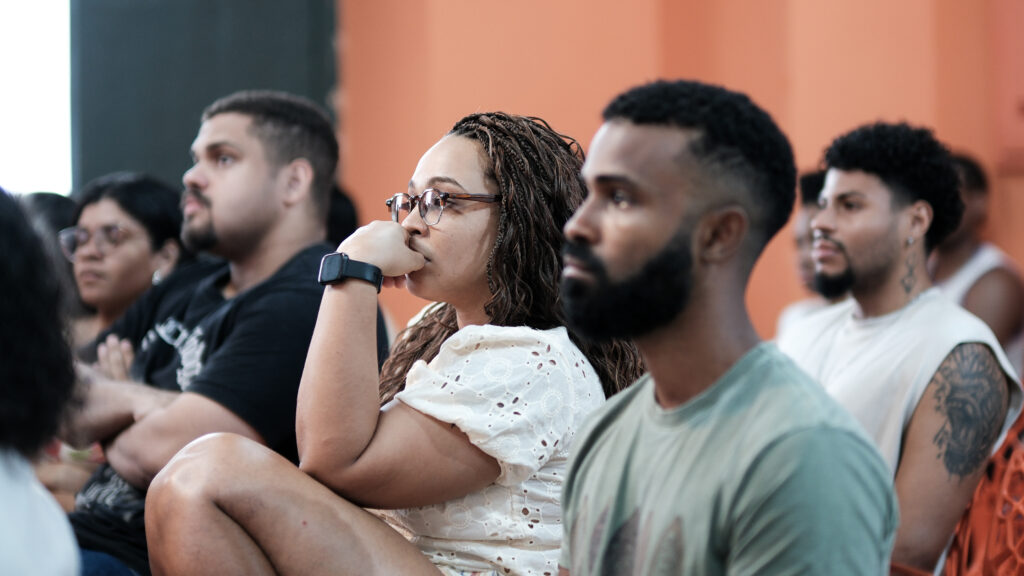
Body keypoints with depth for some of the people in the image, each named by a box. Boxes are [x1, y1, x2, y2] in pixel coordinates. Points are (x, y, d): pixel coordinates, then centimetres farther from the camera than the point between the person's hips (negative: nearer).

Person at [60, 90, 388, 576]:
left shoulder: (311, 305, -11)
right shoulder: (177, 298, 19)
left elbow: (164, 453, -19)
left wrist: (104, 414, 5)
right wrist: (133, 401, -7)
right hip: (81, 534, 9)